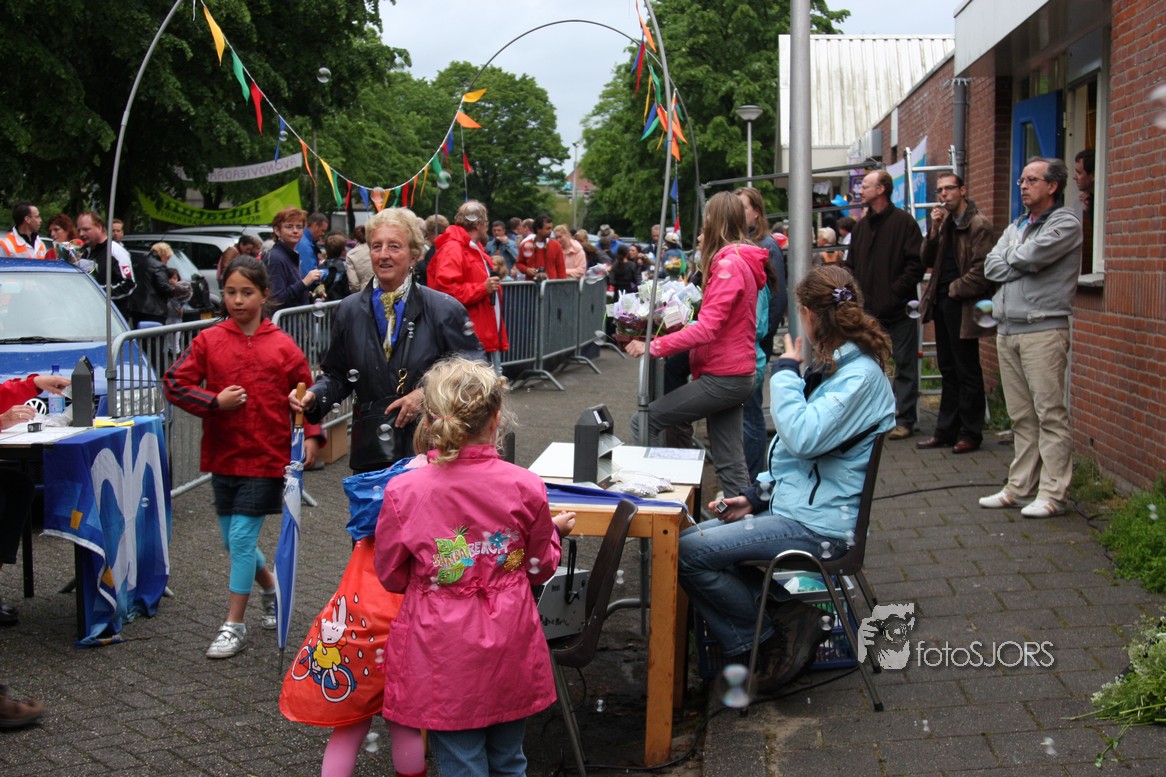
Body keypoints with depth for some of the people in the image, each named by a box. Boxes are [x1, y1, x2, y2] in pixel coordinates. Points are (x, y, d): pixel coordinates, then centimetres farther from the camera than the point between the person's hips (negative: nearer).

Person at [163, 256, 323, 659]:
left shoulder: (282, 346, -2)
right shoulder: (209, 341, 0)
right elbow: (174, 383, -2)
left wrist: (311, 434, -4)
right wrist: (215, 402, -14)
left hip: (267, 457, -3)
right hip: (224, 456, 3)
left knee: (242, 538, -6)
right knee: (233, 541, 12)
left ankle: (234, 624, 7)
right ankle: (271, 588, 40)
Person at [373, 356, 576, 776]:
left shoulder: (405, 492, -15)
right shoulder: (524, 487, -11)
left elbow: (391, 577, 0)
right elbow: (540, 568, 4)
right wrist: (554, 530, 23)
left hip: (443, 660, -2)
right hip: (511, 656, 2)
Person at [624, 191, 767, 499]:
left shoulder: (728, 264, -17)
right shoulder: (742, 261, 14)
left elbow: (707, 329, -24)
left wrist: (654, 346, -22)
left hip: (722, 378, -10)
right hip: (736, 373, 10)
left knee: (644, 422, -7)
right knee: (729, 462, 12)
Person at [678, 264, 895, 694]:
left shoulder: (861, 374, -17)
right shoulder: (834, 365, 14)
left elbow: (804, 437, -30)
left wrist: (785, 371, -16)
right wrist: (757, 495, 11)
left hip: (817, 525, -10)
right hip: (793, 506, 10)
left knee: (691, 550, -18)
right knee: (692, 539, 2)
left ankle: (767, 639, -1)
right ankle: (745, 649, 1)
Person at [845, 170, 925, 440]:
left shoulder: (903, 222, -6)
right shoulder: (862, 226, 14)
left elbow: (916, 263, -11)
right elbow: (851, 266, 17)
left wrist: (896, 292, -17)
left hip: (898, 309, -6)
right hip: (868, 310, 6)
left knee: (905, 365, 2)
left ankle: (904, 420, 7)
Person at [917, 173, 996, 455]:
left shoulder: (978, 224, -11)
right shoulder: (945, 222, 14)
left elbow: (981, 269, -17)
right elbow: (928, 261, 9)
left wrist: (955, 289, -10)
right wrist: (934, 230, -4)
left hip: (963, 305, -8)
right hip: (942, 304, 8)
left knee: (967, 372, 0)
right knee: (948, 369, 13)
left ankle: (970, 433, 8)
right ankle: (946, 431, 20)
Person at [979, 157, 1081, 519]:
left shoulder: (1065, 224, -4)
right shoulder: (1016, 226, 20)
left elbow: (1028, 258, -17)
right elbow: (991, 267, 7)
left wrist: (1010, 258, 3)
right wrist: (1024, 264, -6)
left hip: (1043, 329, -7)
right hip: (1007, 329, 7)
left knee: (1050, 414, -6)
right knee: (1021, 416, 11)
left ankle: (1053, 493, -4)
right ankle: (1019, 487, 16)